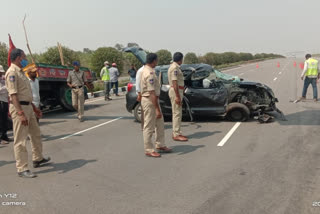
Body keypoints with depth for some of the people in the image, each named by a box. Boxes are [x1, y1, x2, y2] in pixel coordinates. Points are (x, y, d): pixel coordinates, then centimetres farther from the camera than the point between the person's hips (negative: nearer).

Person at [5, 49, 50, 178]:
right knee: (20, 139, -4)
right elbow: (13, 94, -22)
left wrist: (34, 108, 23)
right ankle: (22, 169, 3)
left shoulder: (20, 72, 17)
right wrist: (21, 114, -28)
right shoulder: (12, 72, -13)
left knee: (36, 134, 19)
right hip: (19, 107, -10)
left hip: (28, 106, 10)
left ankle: (38, 159, 35)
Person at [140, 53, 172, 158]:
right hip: (149, 101, -10)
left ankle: (160, 145, 30)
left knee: (160, 124, 18)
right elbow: (152, 93, -26)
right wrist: (157, 109, -26)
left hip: (153, 99, 10)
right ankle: (149, 150, 11)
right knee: (149, 127, 0)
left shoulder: (146, 70, 11)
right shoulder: (150, 74, -22)